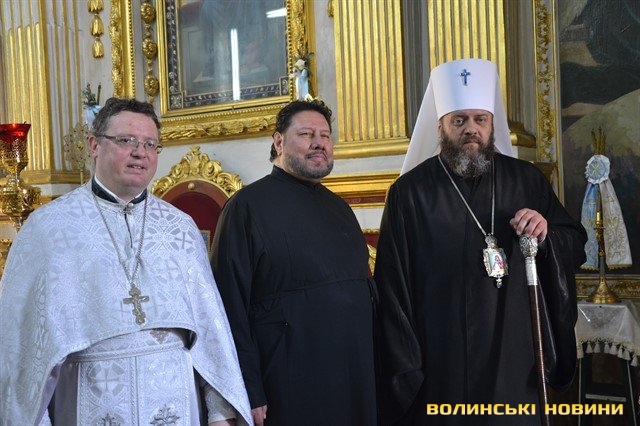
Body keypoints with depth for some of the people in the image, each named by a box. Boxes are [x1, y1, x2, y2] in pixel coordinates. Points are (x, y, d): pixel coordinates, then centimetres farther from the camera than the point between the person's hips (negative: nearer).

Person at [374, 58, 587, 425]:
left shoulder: (527, 180, 4)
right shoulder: (410, 192, -5)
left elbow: (576, 245, 11)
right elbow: (394, 286, -5)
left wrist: (547, 235, -12)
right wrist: (405, 369, -8)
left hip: (516, 361, 3)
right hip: (440, 366, -2)